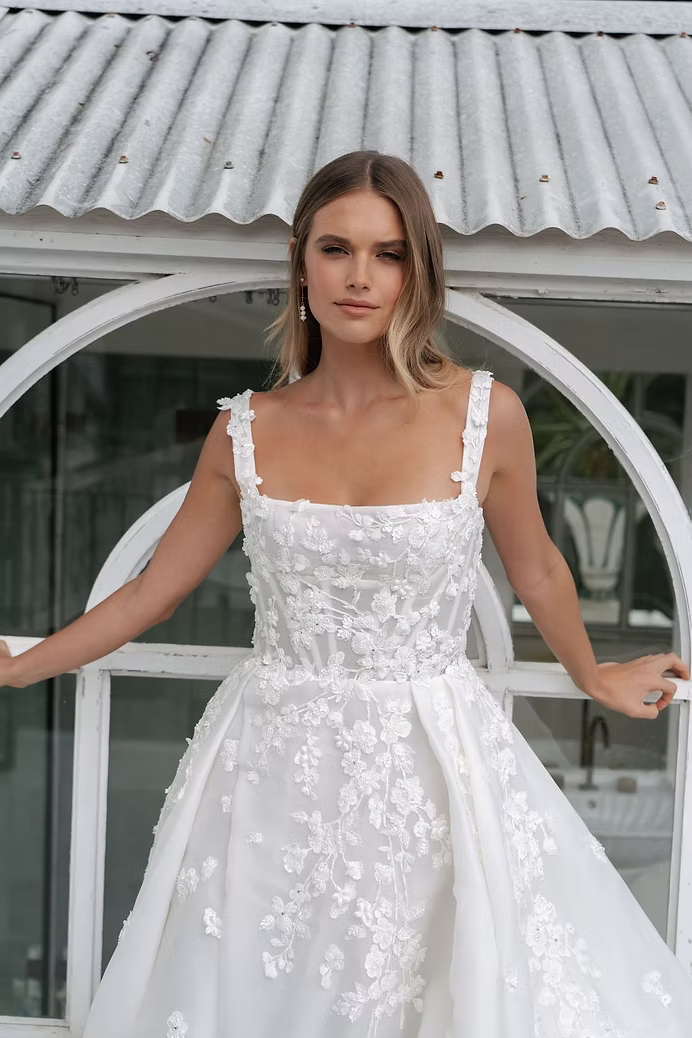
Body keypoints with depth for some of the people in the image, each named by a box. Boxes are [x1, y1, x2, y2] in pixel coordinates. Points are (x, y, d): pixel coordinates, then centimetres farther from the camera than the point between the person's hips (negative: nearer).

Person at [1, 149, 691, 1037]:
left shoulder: (484, 415, -7)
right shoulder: (247, 430, -2)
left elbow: (536, 573, 10)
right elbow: (151, 591, 8)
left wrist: (595, 680, 25)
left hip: (434, 770, -1)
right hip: (275, 770, 2)